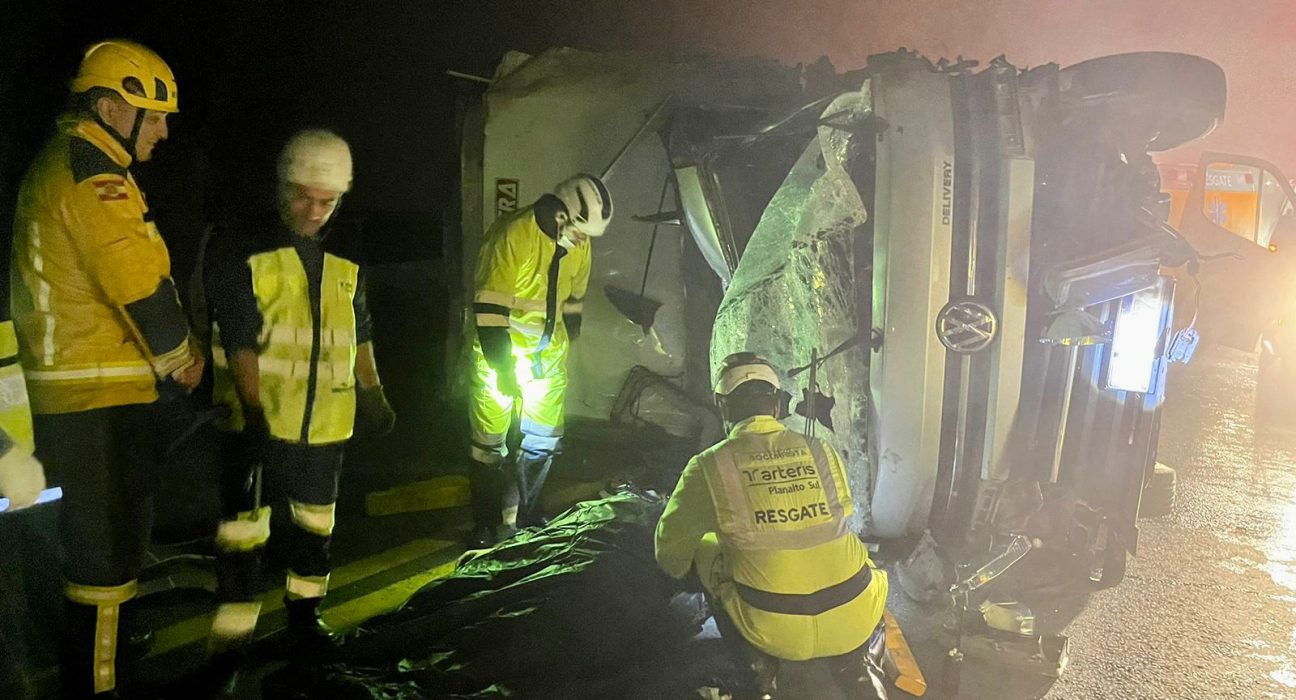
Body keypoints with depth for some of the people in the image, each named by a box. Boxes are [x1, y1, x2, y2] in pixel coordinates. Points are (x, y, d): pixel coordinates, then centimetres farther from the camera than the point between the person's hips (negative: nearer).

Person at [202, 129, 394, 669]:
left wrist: (372, 393, 15)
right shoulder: (241, 250, -9)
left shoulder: (345, 260, 7)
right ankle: (232, 636, 10)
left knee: (316, 522, 17)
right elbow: (239, 340, -15)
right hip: (258, 421, -5)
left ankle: (304, 612, 34)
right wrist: (253, 410, -22)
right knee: (245, 528, -2)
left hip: (326, 421, 5)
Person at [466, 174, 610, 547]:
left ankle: (527, 515, 29)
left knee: (543, 438, 12)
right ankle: (486, 526, 17)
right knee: (491, 442, 1)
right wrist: (504, 371, -22)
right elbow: (488, 311, -24)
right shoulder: (513, 236, -25)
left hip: (547, 352, 6)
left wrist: (565, 349, 17)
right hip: (499, 350, -6)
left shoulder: (578, 243, -3)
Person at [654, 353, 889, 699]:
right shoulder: (823, 452, 2)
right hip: (854, 624, 3)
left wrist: (679, 565, 32)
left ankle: (761, 666, 21)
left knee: (706, 551, 22)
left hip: (775, 631, -3)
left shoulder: (709, 466, -6)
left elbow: (671, 548, 7)